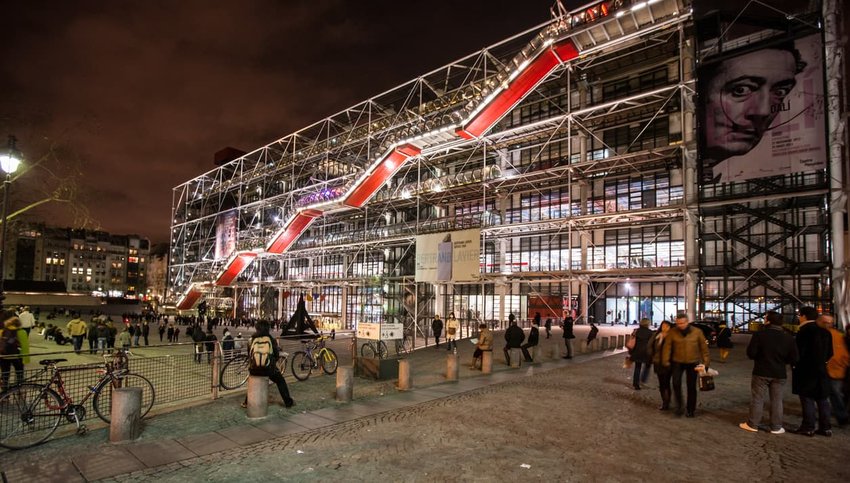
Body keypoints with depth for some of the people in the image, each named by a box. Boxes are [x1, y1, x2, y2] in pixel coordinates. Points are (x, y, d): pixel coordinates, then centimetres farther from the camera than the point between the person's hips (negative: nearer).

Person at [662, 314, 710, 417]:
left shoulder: (697, 332, -6)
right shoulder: (672, 332, -6)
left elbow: (704, 348, 0)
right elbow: (667, 347, -5)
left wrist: (705, 362, -2)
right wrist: (665, 362, -8)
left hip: (693, 363, 0)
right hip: (677, 362, 0)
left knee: (691, 386, 7)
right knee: (676, 383, -14)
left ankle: (691, 409, 22)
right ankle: (678, 405, 7)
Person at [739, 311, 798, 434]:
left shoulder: (759, 334, -14)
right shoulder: (788, 337, -2)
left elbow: (751, 353, -15)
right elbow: (793, 358, 0)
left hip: (761, 372, -3)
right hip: (779, 374, 3)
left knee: (757, 399, 6)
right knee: (776, 400, 12)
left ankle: (752, 424, 13)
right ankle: (776, 427, 17)